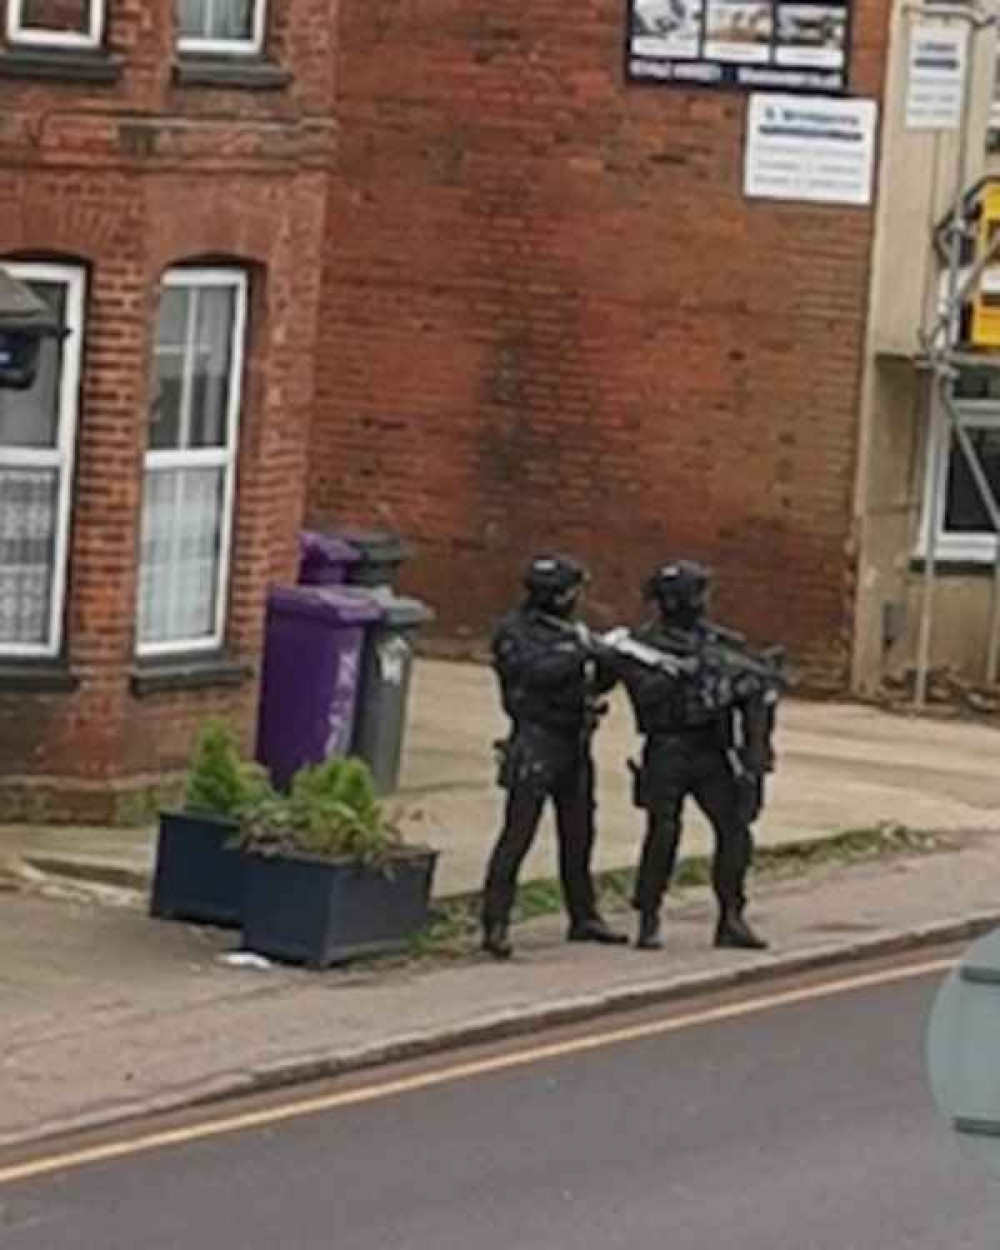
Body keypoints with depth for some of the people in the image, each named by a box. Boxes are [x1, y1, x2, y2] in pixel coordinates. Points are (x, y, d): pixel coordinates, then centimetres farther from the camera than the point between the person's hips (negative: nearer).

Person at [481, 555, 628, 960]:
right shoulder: (514, 632, -9)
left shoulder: (569, 630, 13)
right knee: (517, 835, -10)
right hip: (536, 745, -8)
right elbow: (540, 671, -25)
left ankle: (583, 918, 25)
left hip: (573, 745, 8)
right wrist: (585, 652, -25)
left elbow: (594, 682, 16)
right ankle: (495, 924, -11)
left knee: (578, 835, 14)